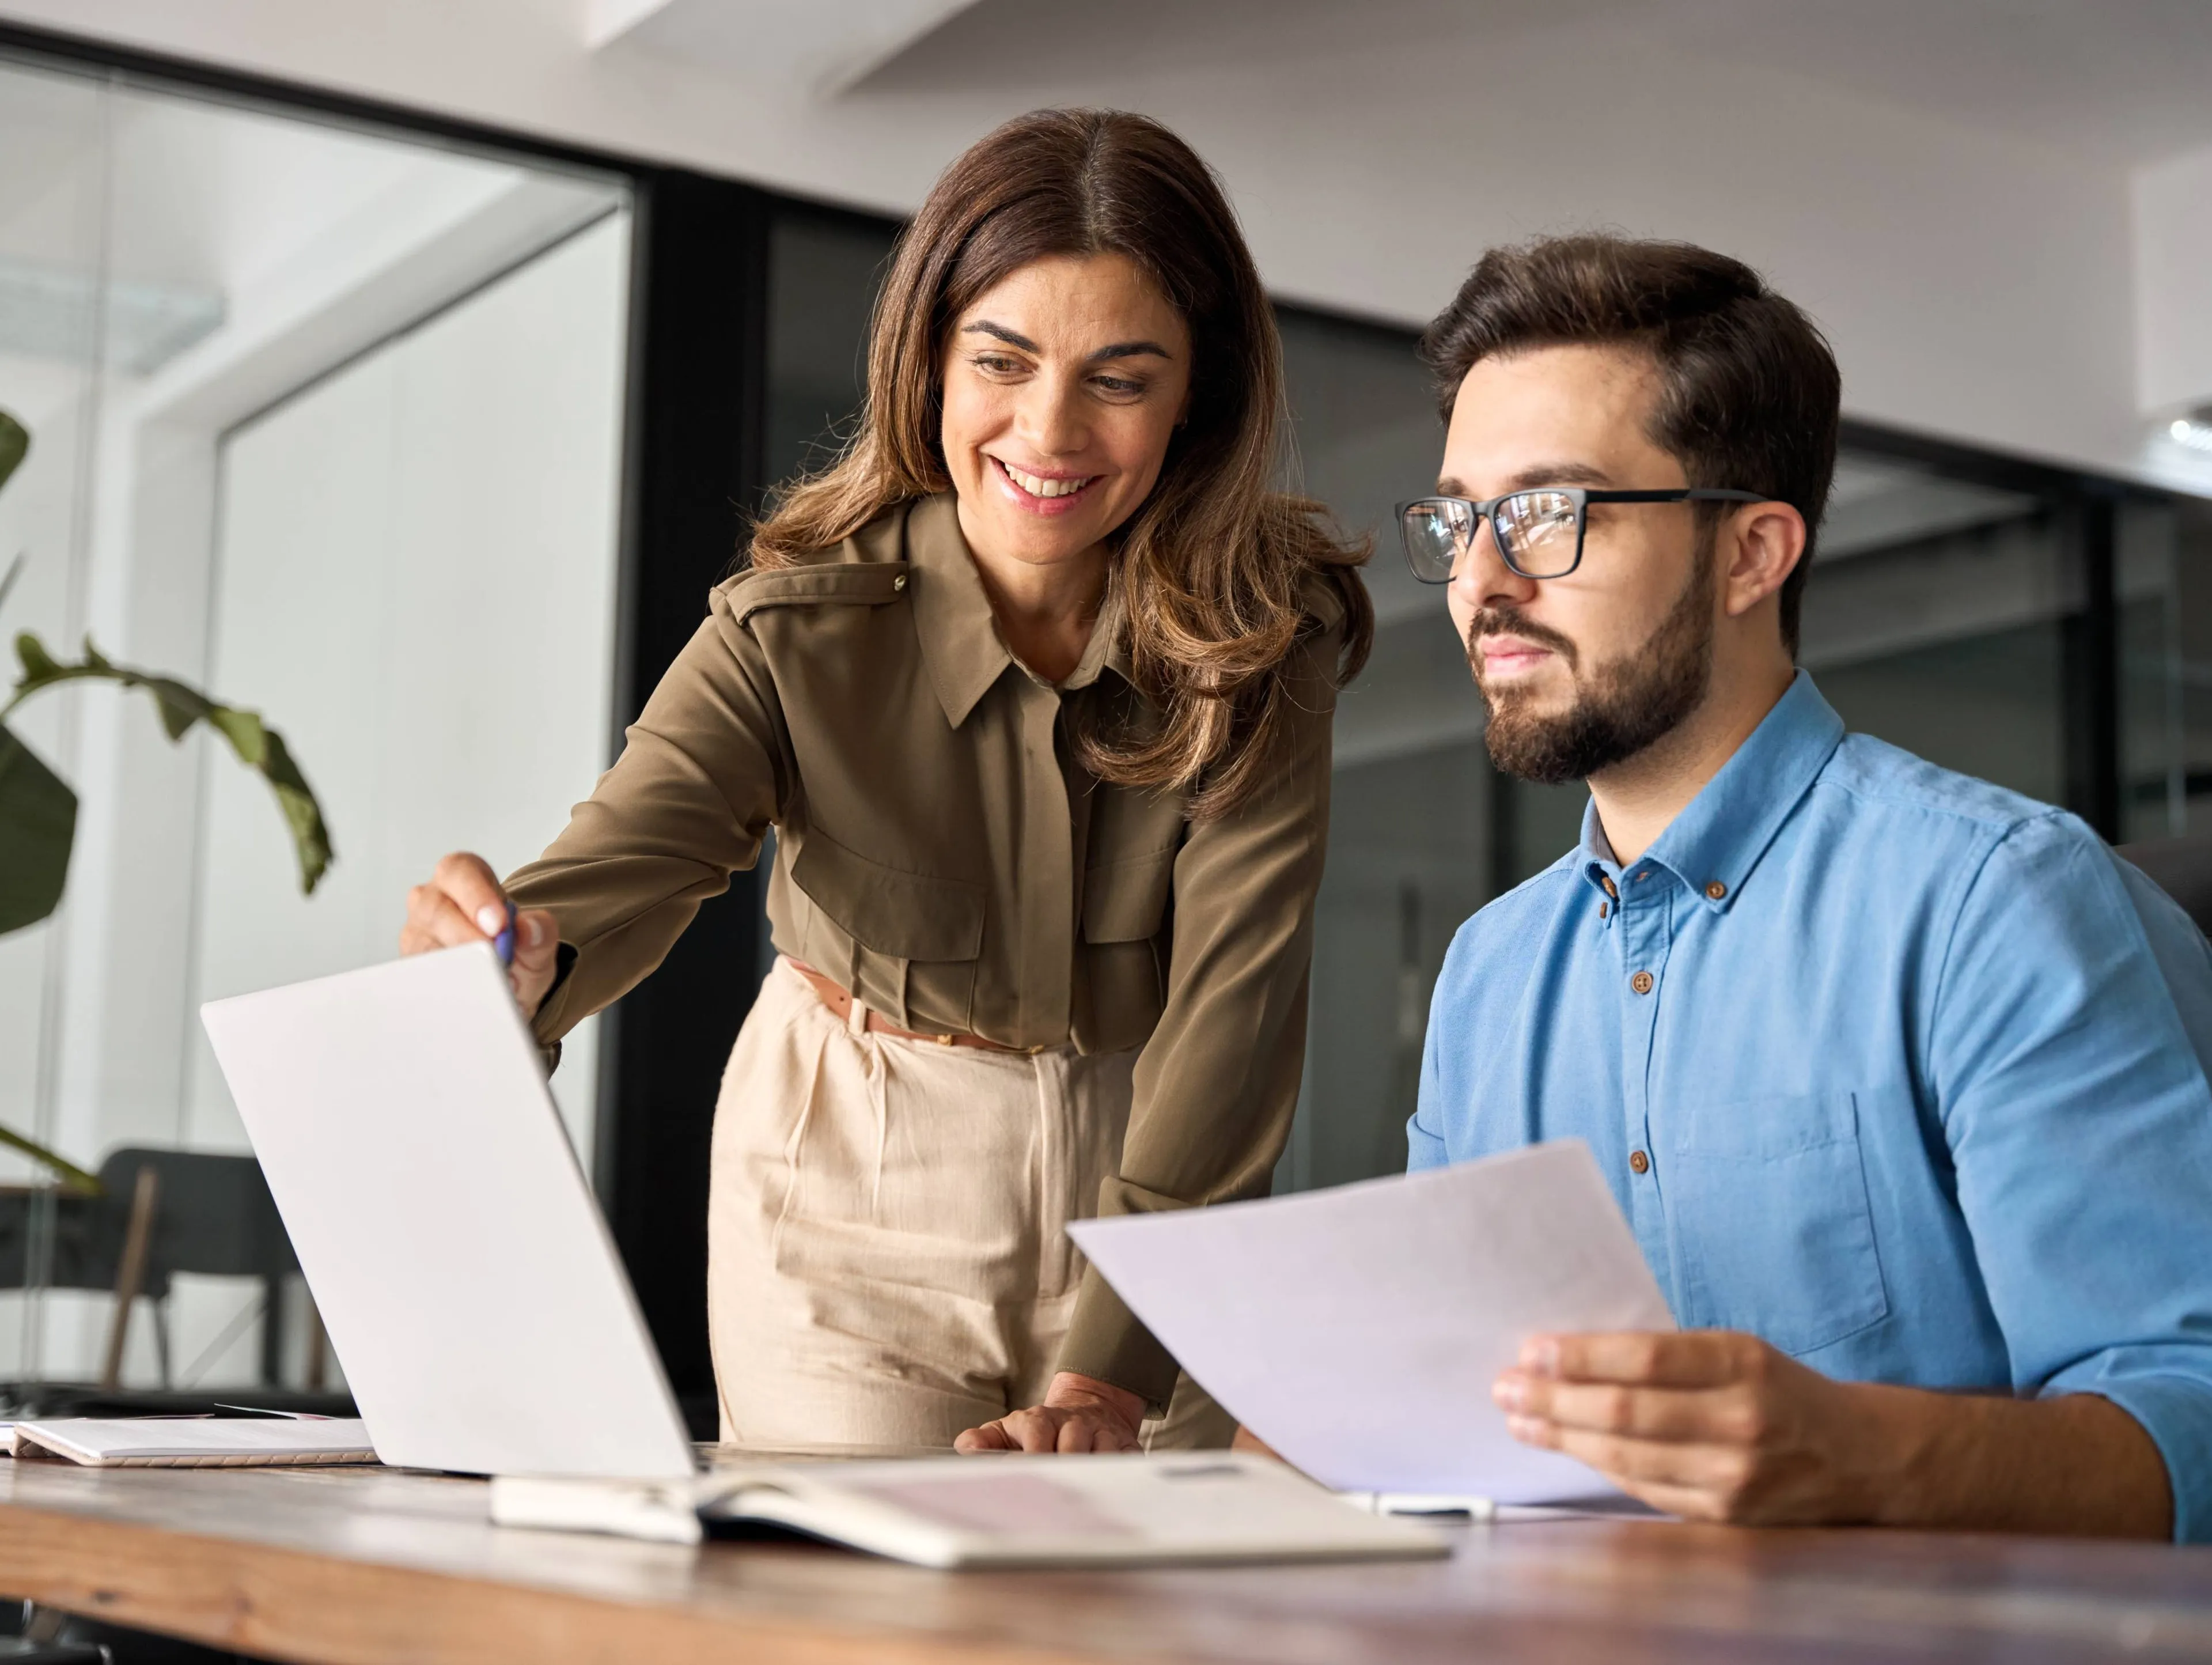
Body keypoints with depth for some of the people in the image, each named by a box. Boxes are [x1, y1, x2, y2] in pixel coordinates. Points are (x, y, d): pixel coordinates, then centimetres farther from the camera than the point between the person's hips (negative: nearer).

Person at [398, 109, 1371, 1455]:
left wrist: (1108, 1369, -34)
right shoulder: (800, 632, -18)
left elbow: (1233, 1002, -24)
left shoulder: (1265, 642, -16)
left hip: (1157, 1181, 1)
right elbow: (626, 862, -32)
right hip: (855, 1191, -1)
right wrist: (519, 957, -57)